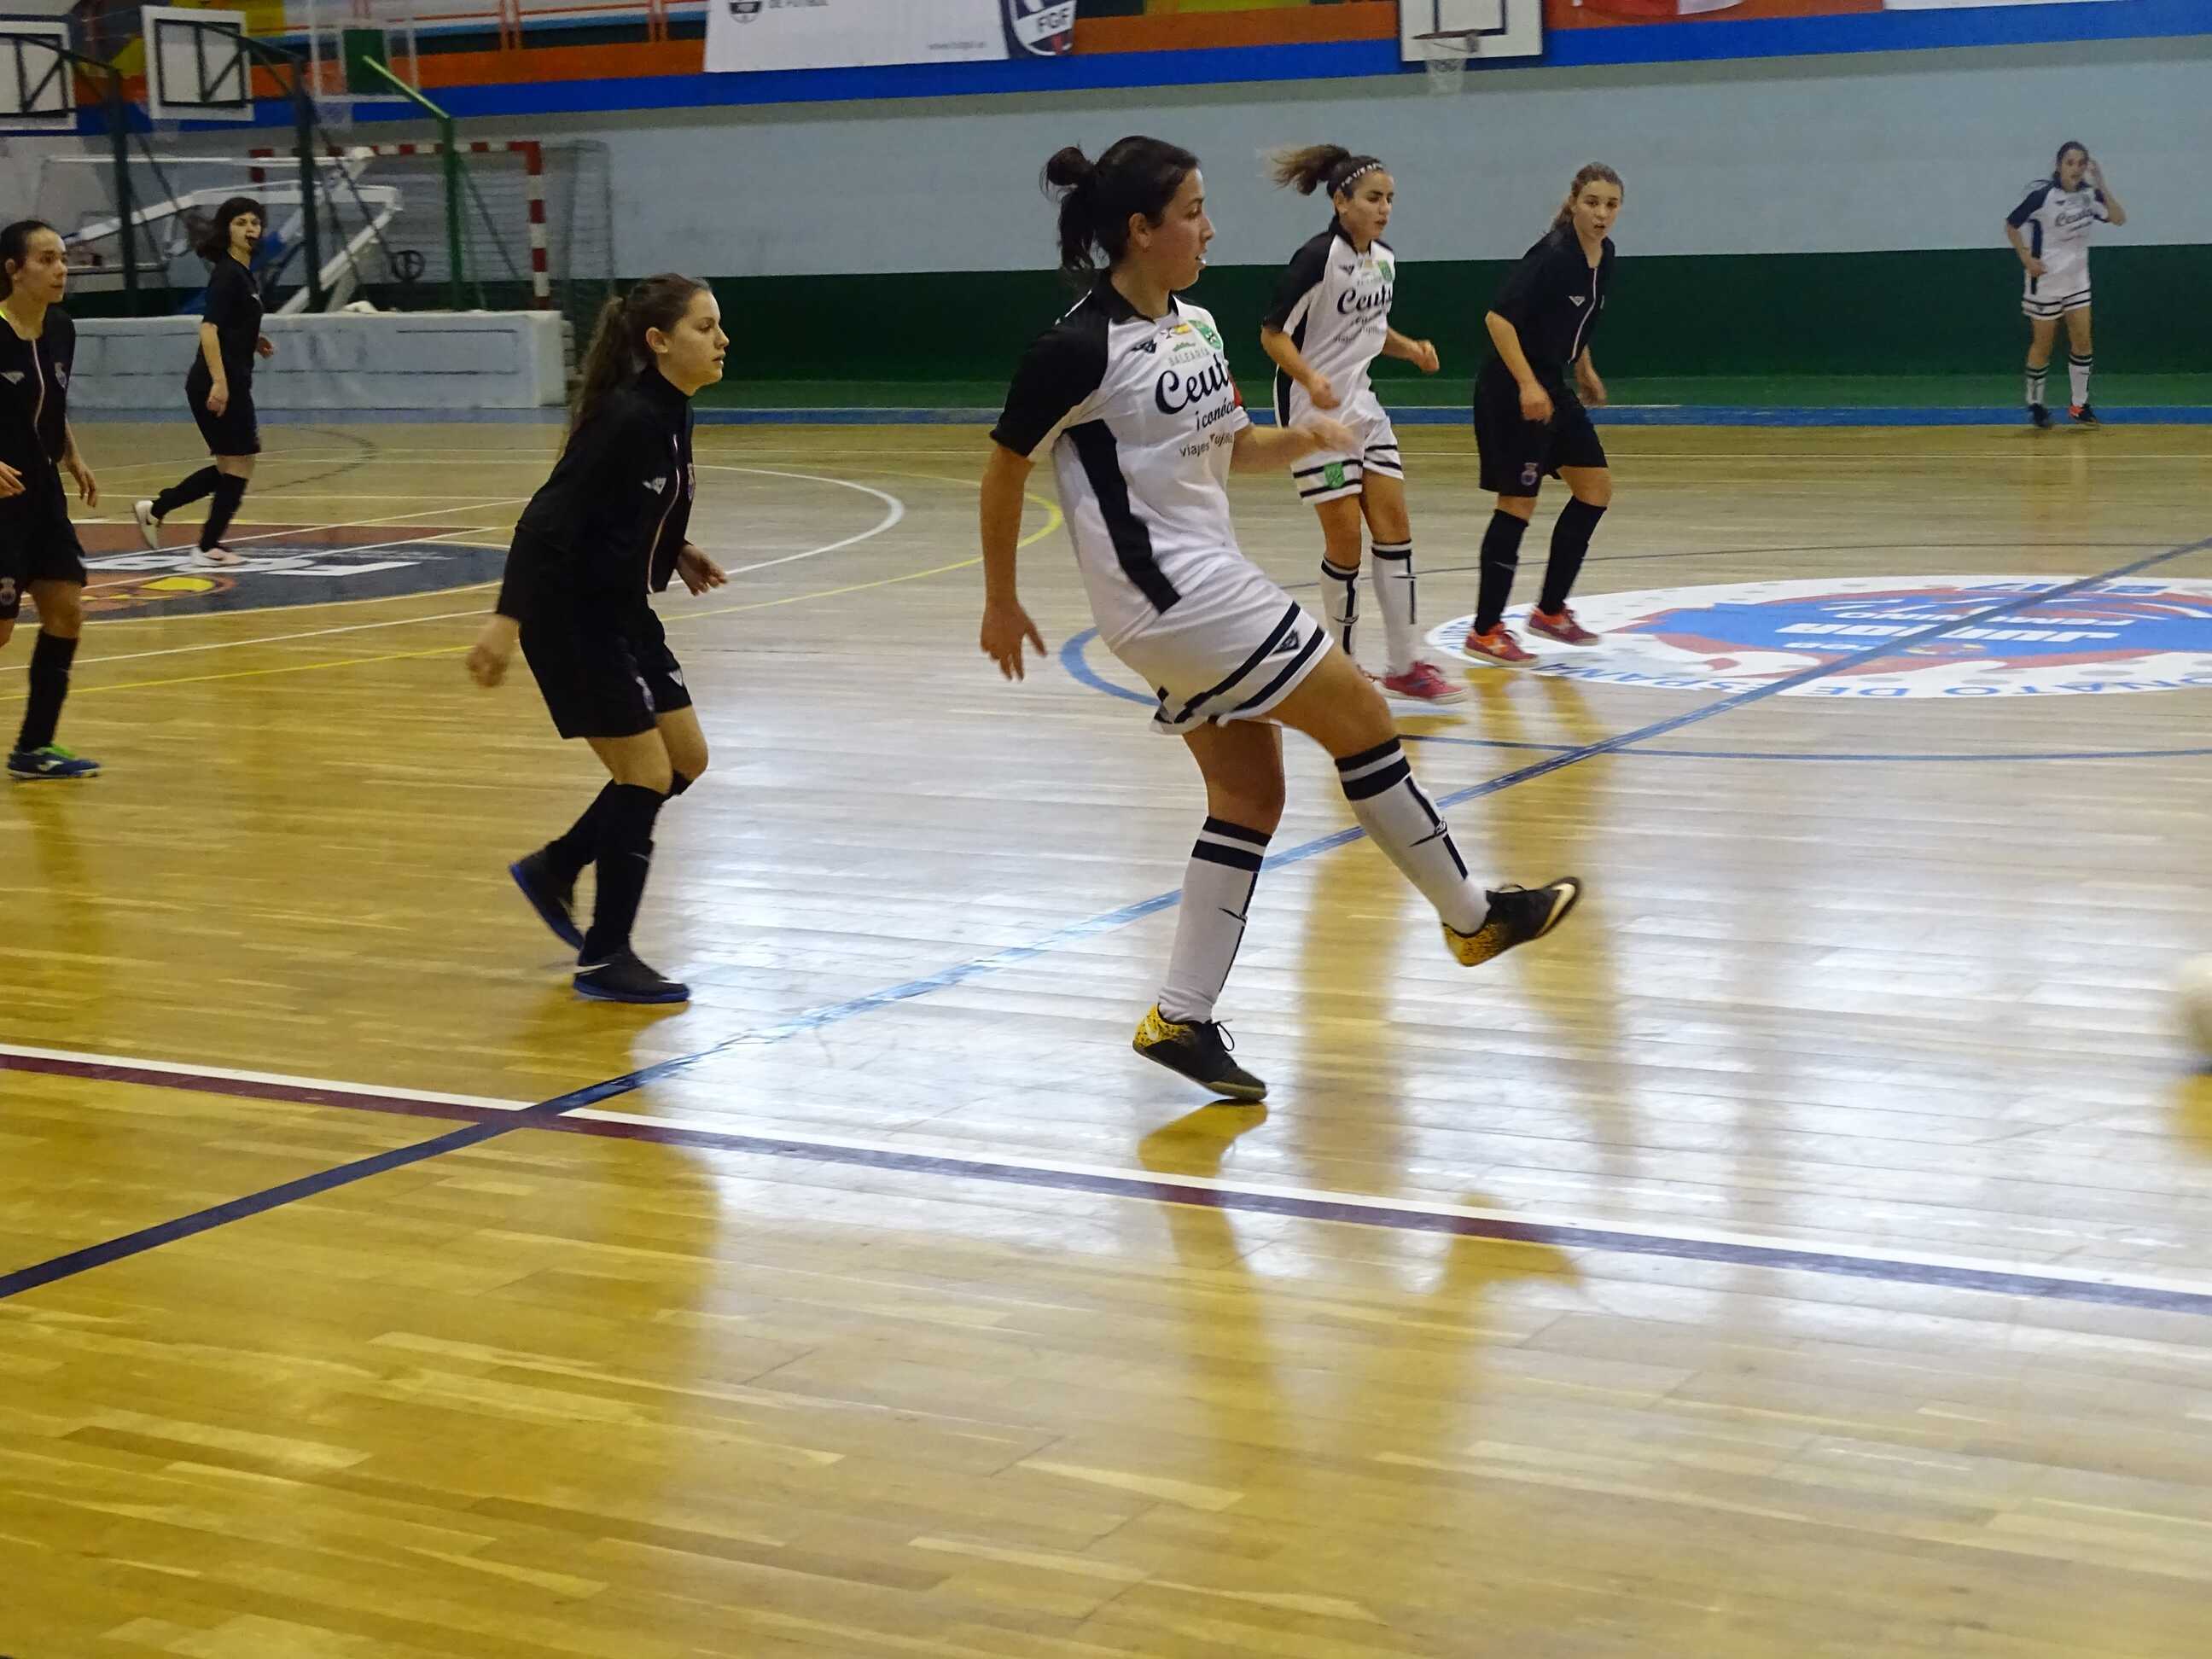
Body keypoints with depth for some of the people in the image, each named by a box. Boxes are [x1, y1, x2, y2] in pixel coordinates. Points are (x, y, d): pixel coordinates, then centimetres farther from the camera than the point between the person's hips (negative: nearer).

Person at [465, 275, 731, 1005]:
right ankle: (604, 960, 6)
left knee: (685, 760, 13)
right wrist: (509, 617, -32)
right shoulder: (627, 417, -23)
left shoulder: (670, 414, 5)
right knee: (647, 775, -6)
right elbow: (549, 518, -27)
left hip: (623, 612, 9)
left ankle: (553, 868, 28)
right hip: (572, 617, -9)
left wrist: (674, 554, 8)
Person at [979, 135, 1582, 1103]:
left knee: (1249, 794, 10)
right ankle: (1472, 916, 14)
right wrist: (1000, 602, -3)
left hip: (1205, 582, 9)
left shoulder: (1193, 324, 9)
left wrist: (1302, 439, -1)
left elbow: (1233, 448, 19)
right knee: (1361, 720, -2)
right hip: (1170, 595, -9)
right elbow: (1004, 467, -8)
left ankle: (1182, 1017, 15)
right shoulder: (1081, 347, -17)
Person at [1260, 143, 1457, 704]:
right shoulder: (1317, 258, -17)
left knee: (1395, 527, 2)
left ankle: (1404, 664, 7)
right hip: (1313, 408, -8)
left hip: (1361, 405, 8)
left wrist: (1411, 349, 1)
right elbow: (1273, 334, -14)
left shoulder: (1385, 258, 6)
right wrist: (1311, 378, -29)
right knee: (1345, 537, -5)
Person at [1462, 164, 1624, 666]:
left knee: (1596, 487, 9)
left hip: (1551, 385, 9)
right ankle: (1486, 631, 2)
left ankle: (1551, 610, 19)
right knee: (1518, 502, -6)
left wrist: (1584, 371, 22)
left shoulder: (1604, 256, 6)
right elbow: (1499, 318, -24)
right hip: (1513, 388, -9)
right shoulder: (1552, 254, -20)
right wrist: (1527, 385, -28)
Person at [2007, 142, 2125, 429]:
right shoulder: (2042, 195, -17)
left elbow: (2120, 218, -11)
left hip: (2077, 280, 4)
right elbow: (2011, 226, -8)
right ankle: (2035, 403, 21)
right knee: (2043, 344, 4)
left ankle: (2079, 404, 11)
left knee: (2082, 340, 0)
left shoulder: (2088, 194, -3)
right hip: (2046, 279, -4)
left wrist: (2101, 184, -17)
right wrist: (2026, 258, -14)